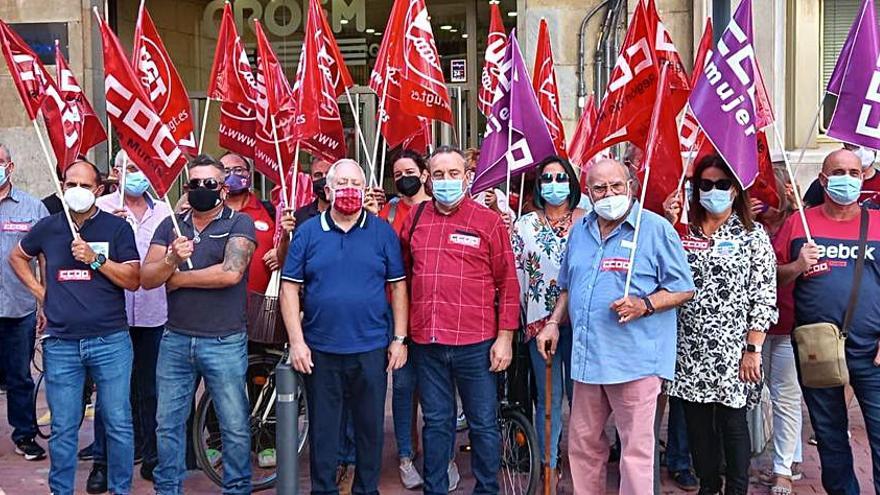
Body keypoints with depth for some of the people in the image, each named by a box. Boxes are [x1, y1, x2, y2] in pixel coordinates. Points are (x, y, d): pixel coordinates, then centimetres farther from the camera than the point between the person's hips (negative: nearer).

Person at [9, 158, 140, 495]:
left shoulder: (117, 228, 0)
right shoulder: (47, 227, 8)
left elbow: (133, 280, -5)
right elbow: (17, 257, 26)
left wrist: (95, 259, -16)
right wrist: (39, 291, 13)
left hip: (110, 341, -2)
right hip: (61, 344, 2)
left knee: (118, 423, 4)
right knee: (63, 428, 9)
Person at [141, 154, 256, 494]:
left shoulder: (239, 223, -4)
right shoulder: (170, 226, 9)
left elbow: (230, 273, -19)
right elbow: (146, 278, 1)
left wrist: (177, 279, -8)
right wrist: (171, 259, -19)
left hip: (225, 342, -4)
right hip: (175, 339, 4)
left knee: (235, 426, 5)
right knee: (168, 424, 14)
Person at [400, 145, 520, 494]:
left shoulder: (488, 221, -1)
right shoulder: (415, 220, 8)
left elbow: (508, 283, -1)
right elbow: (403, 274, 16)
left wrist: (505, 336, -5)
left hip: (476, 343, -3)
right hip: (426, 342, 3)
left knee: (484, 424, 8)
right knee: (435, 423, 15)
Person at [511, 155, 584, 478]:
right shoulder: (524, 225, 5)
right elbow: (516, 273, 4)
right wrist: (517, 316, -1)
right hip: (540, 321, 0)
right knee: (548, 398, 6)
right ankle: (549, 467, 17)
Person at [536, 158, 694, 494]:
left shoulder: (657, 229, -5)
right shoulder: (579, 231, 13)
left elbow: (683, 289, -5)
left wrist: (644, 306, -20)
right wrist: (554, 323, 11)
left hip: (635, 360, -6)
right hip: (586, 357, 6)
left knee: (636, 448, 2)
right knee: (582, 443, 15)